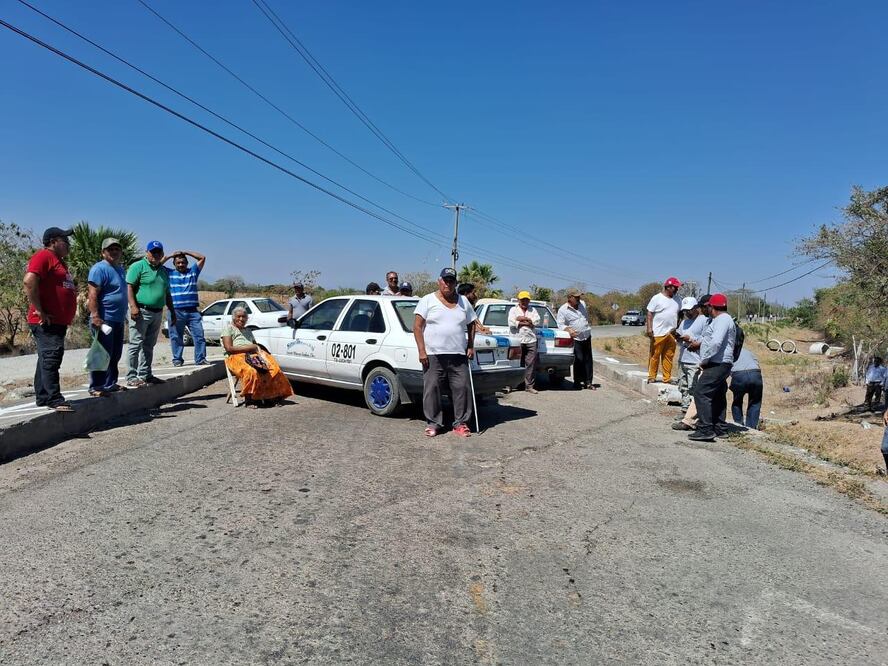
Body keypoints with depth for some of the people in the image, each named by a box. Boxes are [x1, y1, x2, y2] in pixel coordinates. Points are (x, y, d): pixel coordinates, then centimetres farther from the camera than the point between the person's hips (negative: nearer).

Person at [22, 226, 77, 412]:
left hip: (58, 321, 10)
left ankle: (43, 397, 21)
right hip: (47, 322, -10)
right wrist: (39, 311, -21)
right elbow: (29, 281, -23)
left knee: (47, 359, 14)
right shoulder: (43, 256, -10)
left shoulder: (58, 260, 21)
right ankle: (54, 400, -12)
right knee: (51, 358, -12)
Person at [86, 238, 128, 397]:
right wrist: (96, 317, -25)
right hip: (104, 320, -9)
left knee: (115, 355, 14)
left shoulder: (121, 269, 17)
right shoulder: (99, 268, -10)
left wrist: (124, 316, 24)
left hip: (118, 320, 9)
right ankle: (96, 387, 1)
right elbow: (92, 295, -18)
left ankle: (110, 384, 23)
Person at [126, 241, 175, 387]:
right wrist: (133, 306, -21)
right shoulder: (138, 266, -3)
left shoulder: (163, 270, 19)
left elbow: (167, 294, 25)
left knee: (149, 345, 12)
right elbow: (129, 287, -11)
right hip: (141, 311, -7)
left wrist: (172, 312, 21)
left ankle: (145, 374, 19)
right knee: (136, 344, -6)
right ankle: (132, 377, -3)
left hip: (157, 313, 7)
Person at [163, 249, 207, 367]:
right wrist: (170, 256, 6)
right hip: (176, 311, -1)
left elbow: (202, 258, 11)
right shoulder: (169, 273, 12)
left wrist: (186, 252, 10)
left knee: (199, 335, -3)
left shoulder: (193, 271, 15)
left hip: (193, 311, 1)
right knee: (176, 337, 3)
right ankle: (177, 359, 11)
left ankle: (200, 359, 1)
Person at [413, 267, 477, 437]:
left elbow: (471, 325, 22)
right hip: (433, 355, -3)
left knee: (462, 388, 0)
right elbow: (417, 326, -2)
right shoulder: (428, 300, 2)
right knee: (432, 389, -1)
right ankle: (433, 423, 11)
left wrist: (471, 346, 11)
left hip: (459, 355, 3)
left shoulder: (463, 302, 14)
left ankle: (461, 423, 11)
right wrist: (421, 351, -10)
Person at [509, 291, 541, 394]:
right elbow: (511, 323, -7)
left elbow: (537, 321, 2)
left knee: (531, 364, -1)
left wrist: (523, 319, -6)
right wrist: (528, 322, -5)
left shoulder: (533, 310, 18)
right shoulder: (513, 310, 10)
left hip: (531, 340, 2)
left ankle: (529, 386, 4)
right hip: (517, 341, -2)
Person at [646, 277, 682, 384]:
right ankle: (651, 376, 7)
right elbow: (650, 314, -5)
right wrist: (649, 328, -13)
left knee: (669, 356, 6)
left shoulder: (677, 300, 14)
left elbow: (679, 316, 22)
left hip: (671, 333, 5)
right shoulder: (657, 298, -3)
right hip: (658, 333, -5)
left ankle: (667, 378, 12)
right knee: (655, 355, -2)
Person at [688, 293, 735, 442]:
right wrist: (699, 343, 28)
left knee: (701, 393, -15)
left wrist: (705, 360, -18)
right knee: (718, 397, 16)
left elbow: (716, 343, -24)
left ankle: (705, 430, -19)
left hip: (717, 364, -11)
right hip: (721, 364, 11)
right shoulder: (725, 320, 22)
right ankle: (720, 429, 23)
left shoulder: (722, 320, -12)